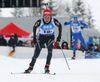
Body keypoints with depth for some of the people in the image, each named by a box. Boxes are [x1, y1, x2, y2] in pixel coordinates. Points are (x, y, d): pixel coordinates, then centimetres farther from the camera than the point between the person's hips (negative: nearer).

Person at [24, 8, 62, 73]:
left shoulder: (54, 21, -22)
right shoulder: (40, 22, -23)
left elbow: (60, 26, -2)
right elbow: (35, 27, -2)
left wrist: (59, 35, -7)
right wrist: (34, 37, 0)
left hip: (50, 37, 0)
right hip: (42, 37, 0)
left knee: (50, 50, -23)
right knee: (37, 53, -4)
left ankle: (47, 67, -16)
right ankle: (31, 67, 12)